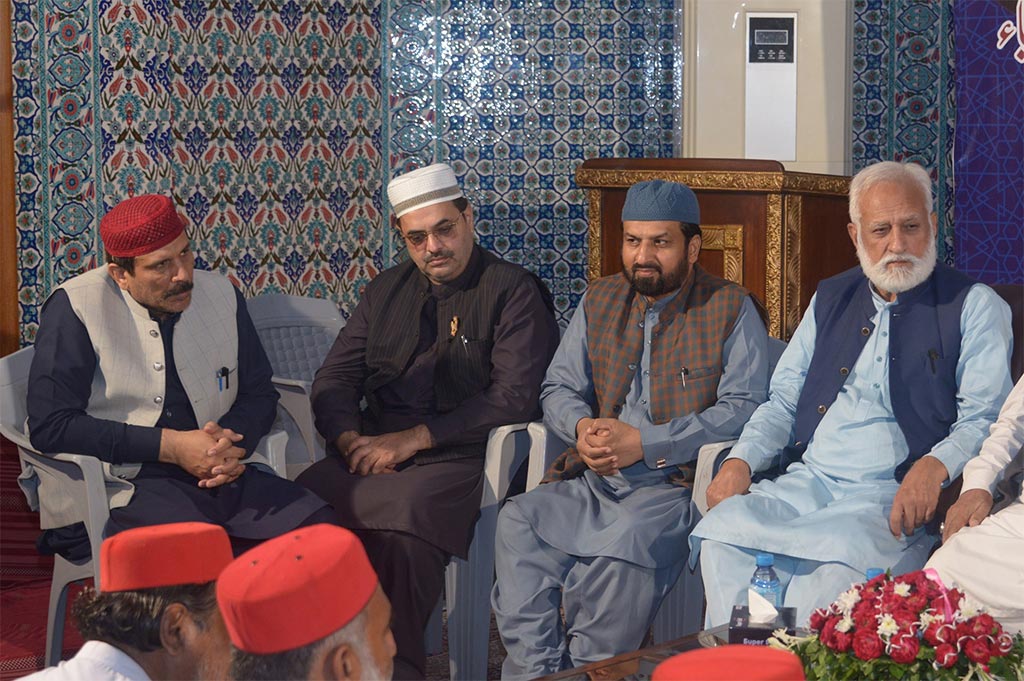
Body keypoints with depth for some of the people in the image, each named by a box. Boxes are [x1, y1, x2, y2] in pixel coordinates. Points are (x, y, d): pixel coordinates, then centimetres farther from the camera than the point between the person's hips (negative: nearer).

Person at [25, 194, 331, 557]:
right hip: (127, 486, -6)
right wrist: (170, 446, -14)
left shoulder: (220, 295, 13)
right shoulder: (75, 308, -4)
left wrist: (234, 439, -5)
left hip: (223, 474, 6)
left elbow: (259, 393, 21)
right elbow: (49, 426, -11)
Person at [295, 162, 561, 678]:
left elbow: (513, 398, -8)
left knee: (404, 518, -37)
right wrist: (349, 438, -3)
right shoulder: (387, 291, 21)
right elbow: (334, 379, 19)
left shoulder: (512, 291, 2)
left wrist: (414, 438, -12)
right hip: (371, 456, 5)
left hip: (456, 459, -5)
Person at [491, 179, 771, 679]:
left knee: (625, 543, -36)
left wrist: (643, 444, -16)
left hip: (671, 488, -5)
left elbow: (743, 408, -9)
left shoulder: (731, 310, 1)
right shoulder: (599, 302, 18)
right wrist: (582, 426, -6)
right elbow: (558, 389, 20)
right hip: (591, 482, 5)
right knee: (519, 521, -24)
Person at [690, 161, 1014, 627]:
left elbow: (985, 418, -2)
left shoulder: (975, 306, 6)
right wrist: (741, 461, 2)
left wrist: (935, 466, -24)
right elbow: (784, 400, 22)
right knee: (722, 528, -25)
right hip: (806, 482, 5)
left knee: (844, 557, -37)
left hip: (894, 497, -5)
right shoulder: (831, 298, 21)